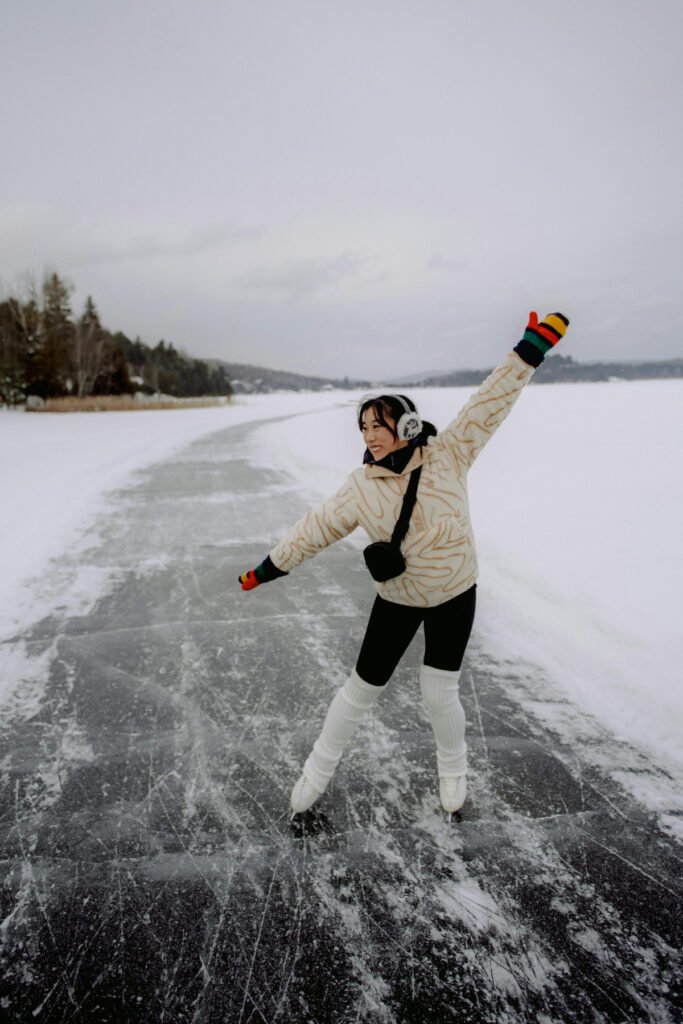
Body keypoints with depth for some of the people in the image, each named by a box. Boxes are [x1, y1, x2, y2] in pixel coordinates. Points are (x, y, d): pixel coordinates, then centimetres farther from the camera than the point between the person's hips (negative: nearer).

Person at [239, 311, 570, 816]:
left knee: (439, 693, 3)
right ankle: (320, 766, 33)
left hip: (455, 594, 0)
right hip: (396, 599, 1)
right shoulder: (362, 486, -14)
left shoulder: (448, 454, -15)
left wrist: (532, 347, -22)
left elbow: (490, 403, -17)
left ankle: (453, 766, 36)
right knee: (362, 689, 9)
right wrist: (267, 569, -3)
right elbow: (315, 528, -7)